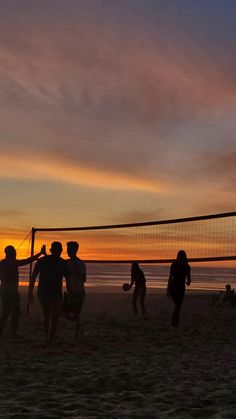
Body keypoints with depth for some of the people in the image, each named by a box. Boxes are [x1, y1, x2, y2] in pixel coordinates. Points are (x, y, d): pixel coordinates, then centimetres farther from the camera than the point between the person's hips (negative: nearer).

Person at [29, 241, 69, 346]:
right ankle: (49, 343, -5)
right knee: (54, 319, 6)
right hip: (55, 294, -4)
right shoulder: (63, 263, -4)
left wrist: (30, 293, 5)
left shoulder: (41, 260, 4)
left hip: (42, 293, 4)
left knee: (46, 316, 24)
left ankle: (48, 339, 32)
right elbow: (68, 280, -3)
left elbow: (33, 277, 0)